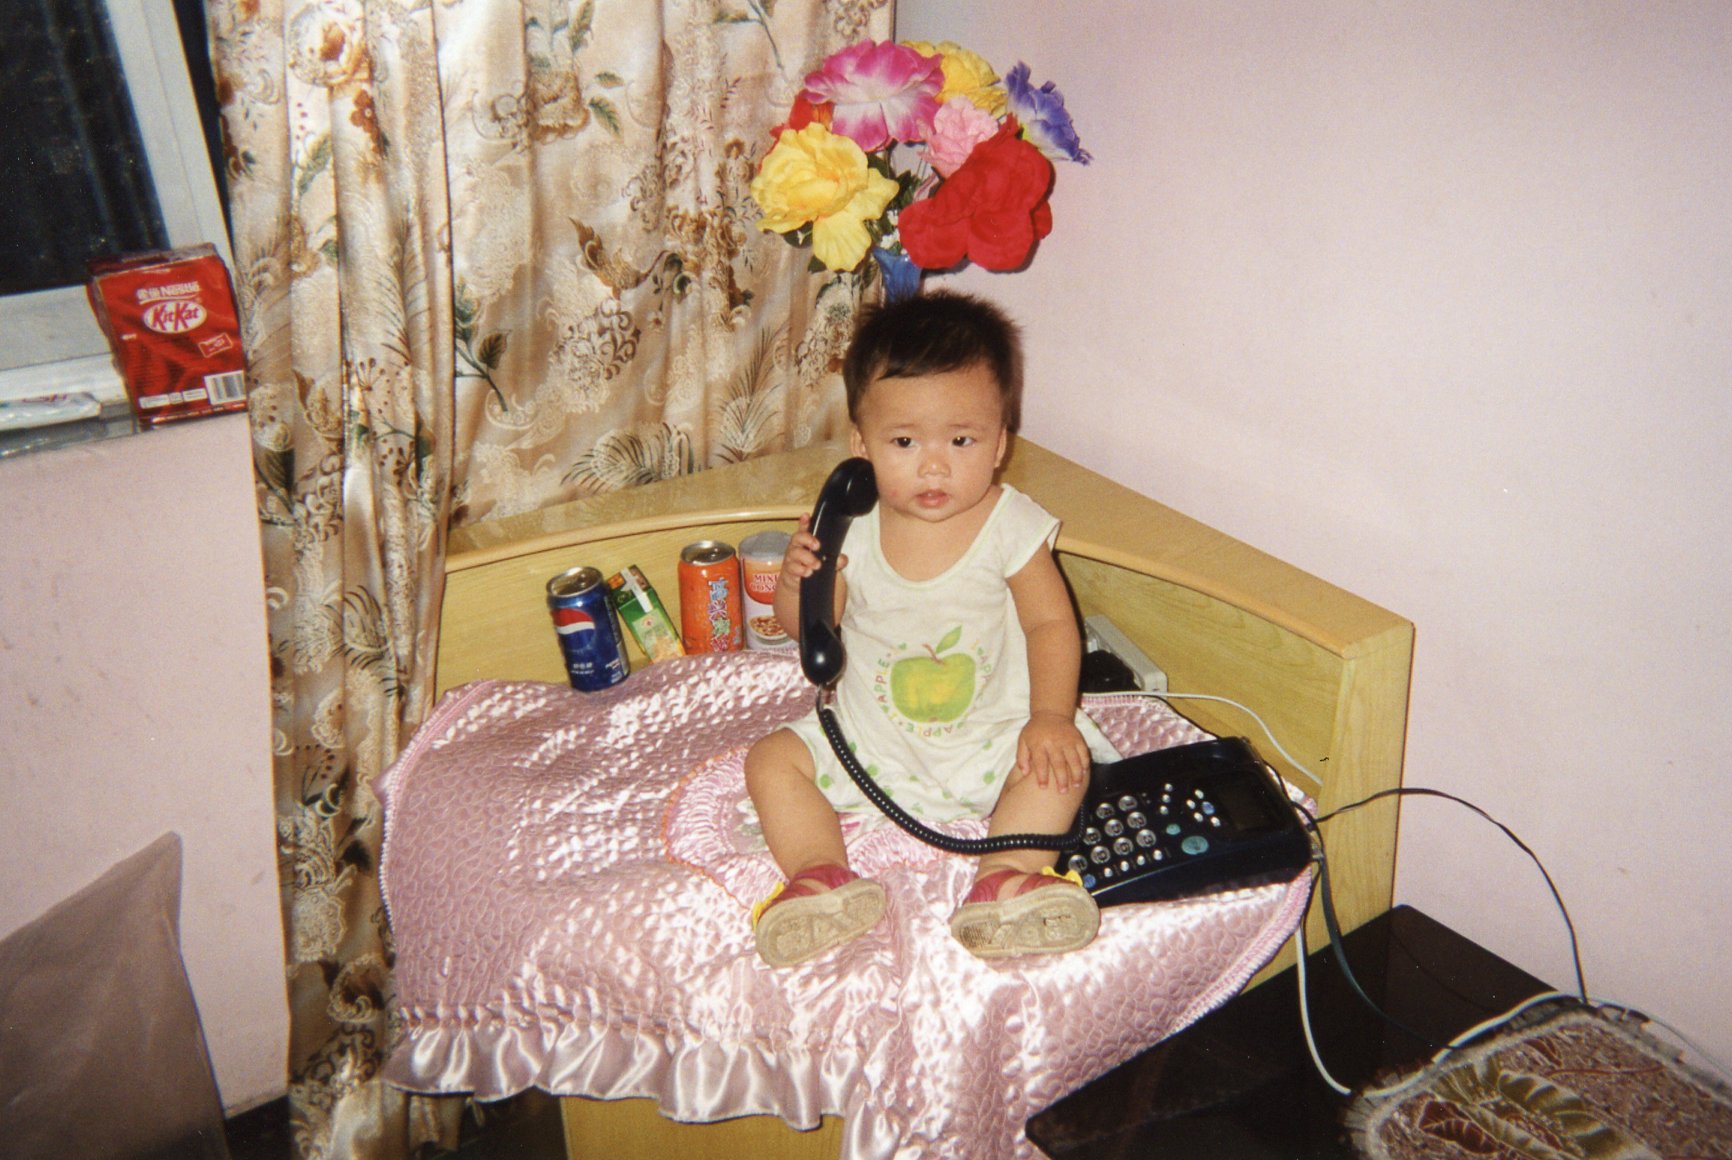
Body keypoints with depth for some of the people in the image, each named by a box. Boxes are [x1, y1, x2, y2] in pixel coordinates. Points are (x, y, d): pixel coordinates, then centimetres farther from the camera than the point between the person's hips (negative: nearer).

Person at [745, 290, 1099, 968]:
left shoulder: (1012, 526, -12)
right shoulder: (850, 527, -10)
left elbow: (1050, 623, -7)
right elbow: (810, 627, 0)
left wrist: (1051, 716, -21)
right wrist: (798, 581, -23)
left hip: (987, 739, -1)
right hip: (869, 738, 2)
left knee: (1063, 764, -24)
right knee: (773, 761, -12)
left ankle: (1002, 880, -31)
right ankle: (821, 877, -24)